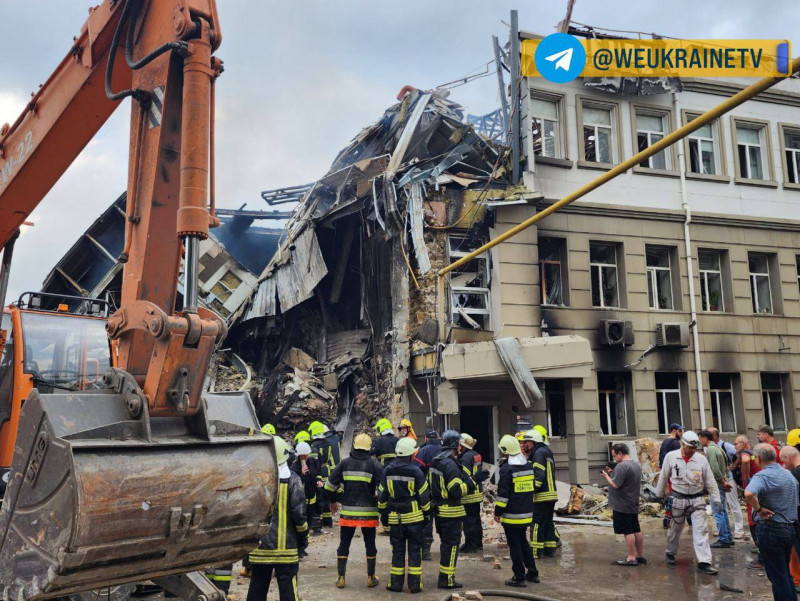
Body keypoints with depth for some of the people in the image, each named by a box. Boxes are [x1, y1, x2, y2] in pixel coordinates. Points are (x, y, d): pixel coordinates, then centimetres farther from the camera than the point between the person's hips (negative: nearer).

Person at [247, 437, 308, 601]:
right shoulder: (291, 479, -8)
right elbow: (299, 512, -9)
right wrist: (303, 537, 5)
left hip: (259, 546, 3)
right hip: (285, 545, -3)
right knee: (288, 588, 3)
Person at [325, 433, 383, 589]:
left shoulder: (345, 463, 0)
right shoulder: (373, 463, -6)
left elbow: (330, 485, -1)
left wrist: (339, 498, 12)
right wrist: (378, 502, 1)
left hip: (348, 511, 1)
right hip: (368, 512, -1)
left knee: (344, 544, 12)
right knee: (370, 545, 12)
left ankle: (341, 578, 13)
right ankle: (371, 578, 18)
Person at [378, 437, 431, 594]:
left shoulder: (387, 471, -2)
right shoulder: (415, 471, -10)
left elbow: (382, 495, 4)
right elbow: (424, 496, -6)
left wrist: (383, 513, 14)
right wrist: (427, 513, 6)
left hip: (395, 517, 2)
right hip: (414, 516, -2)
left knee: (397, 551, 11)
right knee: (414, 551, 6)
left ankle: (396, 583, 15)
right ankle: (414, 584, 9)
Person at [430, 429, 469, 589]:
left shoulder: (435, 462, 10)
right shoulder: (450, 464, -20)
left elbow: (430, 484, 18)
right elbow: (457, 490, -24)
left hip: (439, 509, 9)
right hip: (450, 511, -9)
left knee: (445, 543, 19)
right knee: (451, 545, -1)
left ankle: (444, 575, 27)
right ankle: (447, 579, 4)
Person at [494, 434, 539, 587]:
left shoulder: (506, 468, -16)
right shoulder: (529, 466, 7)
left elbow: (503, 493, -16)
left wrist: (498, 512, -8)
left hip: (512, 516, -7)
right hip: (527, 514, 7)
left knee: (515, 545, 2)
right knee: (523, 542, 21)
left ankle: (519, 577, 6)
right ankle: (532, 573, 25)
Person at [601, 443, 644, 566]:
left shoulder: (621, 466, -20)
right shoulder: (636, 465, 11)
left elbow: (615, 485, -22)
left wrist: (606, 475, -7)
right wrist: (612, 474, 11)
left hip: (622, 506, -9)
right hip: (633, 505, 9)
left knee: (628, 532, -3)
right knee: (636, 530, 15)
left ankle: (631, 558, 1)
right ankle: (640, 556, 23)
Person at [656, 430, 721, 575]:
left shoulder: (701, 459, -2)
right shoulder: (671, 457, -5)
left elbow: (710, 481, 4)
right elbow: (663, 477, 5)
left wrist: (716, 499, 1)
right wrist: (659, 495, 12)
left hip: (697, 500, 1)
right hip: (678, 499, 0)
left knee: (700, 530, -8)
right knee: (675, 528, 13)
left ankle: (704, 562, -6)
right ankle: (670, 553, 36)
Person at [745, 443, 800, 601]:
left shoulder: (762, 476, -19)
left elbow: (749, 494, -38)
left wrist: (759, 508, -23)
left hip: (770, 530, -8)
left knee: (777, 576, 2)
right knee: (785, 574, 20)